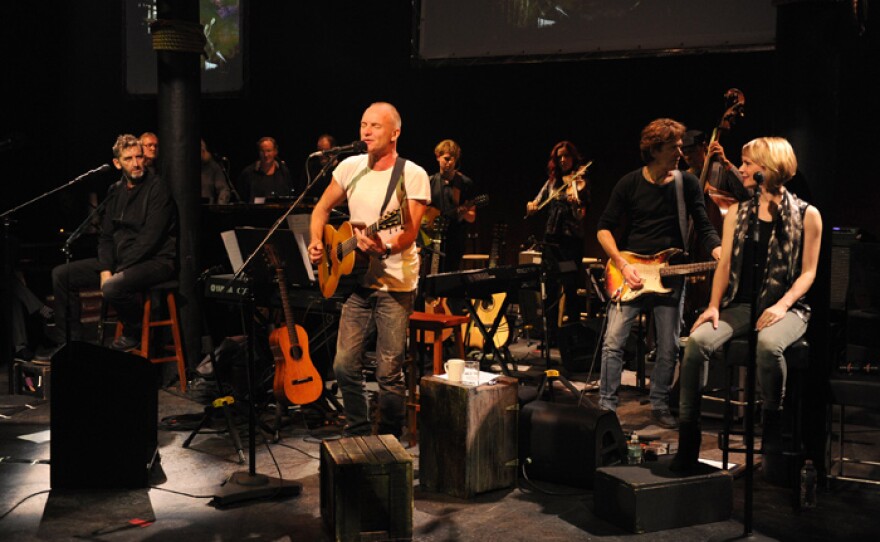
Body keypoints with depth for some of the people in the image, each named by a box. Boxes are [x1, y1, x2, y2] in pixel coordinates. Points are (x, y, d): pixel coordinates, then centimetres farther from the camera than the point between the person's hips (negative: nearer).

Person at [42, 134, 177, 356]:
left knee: (113, 287, -36)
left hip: (155, 261, -8)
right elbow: (106, 235, 12)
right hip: (119, 259, 8)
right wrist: (105, 269, -6)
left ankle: (136, 333, -6)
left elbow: (150, 238, -19)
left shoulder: (157, 187, -12)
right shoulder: (116, 191, 11)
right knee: (61, 274, 2)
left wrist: (118, 271, -18)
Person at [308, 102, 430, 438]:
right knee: (345, 365, 5)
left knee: (389, 372, -2)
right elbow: (322, 209, 18)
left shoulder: (413, 176, -9)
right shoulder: (350, 167, 6)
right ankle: (358, 433, 24)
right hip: (356, 278, 5)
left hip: (395, 283, -5)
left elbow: (410, 233, -17)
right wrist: (316, 242, 1)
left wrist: (384, 248, -36)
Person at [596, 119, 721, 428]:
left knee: (668, 348, 5)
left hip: (670, 276, 2)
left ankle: (660, 405, 22)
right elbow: (604, 228, 1)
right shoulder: (630, 183, -3)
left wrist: (722, 256, -16)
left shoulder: (687, 183, 1)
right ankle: (606, 406, 5)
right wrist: (622, 265, -11)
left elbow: (704, 228, 3)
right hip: (631, 274, -1)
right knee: (613, 342, -6)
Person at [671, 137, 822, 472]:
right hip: (741, 304, 3)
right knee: (697, 340, -26)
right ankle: (688, 437, -20)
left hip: (786, 308, -3)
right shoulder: (737, 213, 13)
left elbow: (808, 272, -1)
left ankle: (772, 426, -13)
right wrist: (714, 306, -6)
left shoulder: (807, 215, 1)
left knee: (768, 344, -38)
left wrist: (781, 306, -16)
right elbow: (725, 264, 9)